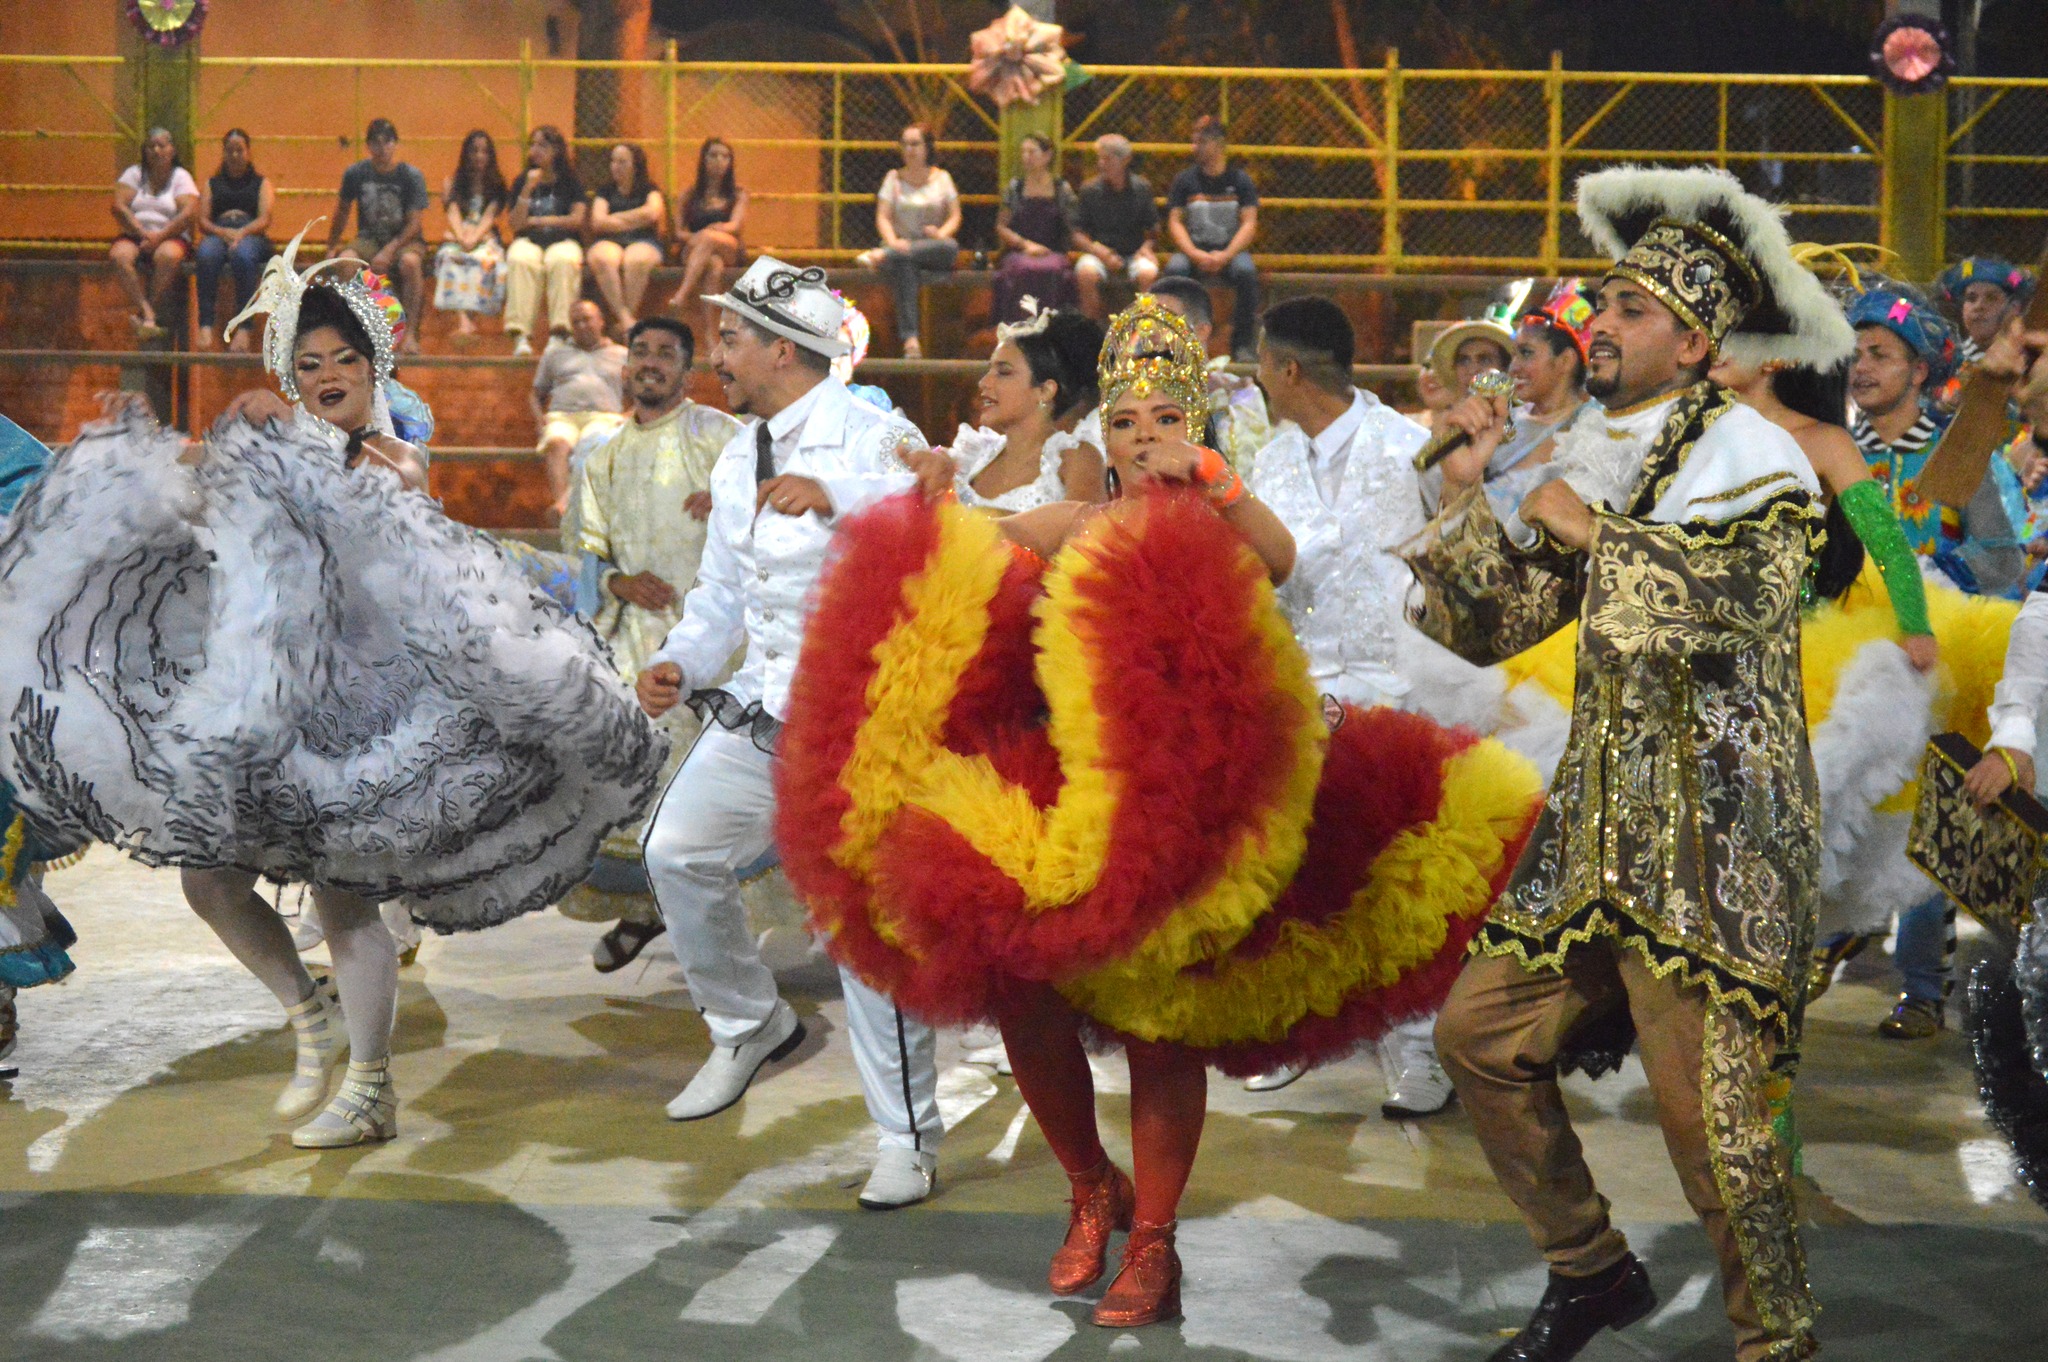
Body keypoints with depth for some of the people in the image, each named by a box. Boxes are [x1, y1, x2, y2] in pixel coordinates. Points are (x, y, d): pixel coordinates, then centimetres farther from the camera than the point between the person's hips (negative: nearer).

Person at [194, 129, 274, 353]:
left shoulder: (261, 183, 22)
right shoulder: (212, 183, 27)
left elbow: (264, 219, 6)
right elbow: (203, 222, 14)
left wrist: (241, 233, -14)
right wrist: (224, 232, -8)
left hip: (251, 235, -1)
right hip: (218, 233, 2)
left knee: (242, 255, -41)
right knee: (206, 255, -37)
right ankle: (206, 325, -46)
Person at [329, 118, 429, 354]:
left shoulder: (411, 176, -8)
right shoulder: (355, 174, -1)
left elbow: (414, 223, -11)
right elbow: (342, 211, 14)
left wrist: (389, 251, -24)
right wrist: (332, 247, 13)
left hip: (404, 239, -2)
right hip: (369, 238, 2)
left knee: (410, 261, -38)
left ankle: (411, 333, -30)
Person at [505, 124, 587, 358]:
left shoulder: (571, 182, 11)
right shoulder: (522, 182, 14)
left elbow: (577, 220, -1)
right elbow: (514, 225, 4)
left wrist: (537, 220, 1)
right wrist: (527, 190, -7)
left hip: (563, 241, -1)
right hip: (528, 241, 1)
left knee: (562, 262, -38)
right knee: (521, 261, -36)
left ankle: (560, 331, -47)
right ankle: (520, 335, -47)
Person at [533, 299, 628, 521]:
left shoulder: (622, 355, 25)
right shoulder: (555, 351, 30)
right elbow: (536, 393, 30)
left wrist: (628, 417, -1)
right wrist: (539, 418, 8)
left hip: (603, 417, -1)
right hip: (561, 416, 1)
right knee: (557, 444, -37)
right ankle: (560, 502, -57)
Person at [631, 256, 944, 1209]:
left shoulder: (872, 438, -12)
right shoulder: (739, 460, 14)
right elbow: (721, 593, 21)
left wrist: (836, 493, -44)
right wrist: (680, 664, 2)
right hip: (763, 706, 8)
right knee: (676, 851, 8)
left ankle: (908, 1141, 5)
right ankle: (749, 1025, 32)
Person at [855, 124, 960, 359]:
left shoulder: (942, 178, 13)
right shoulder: (894, 178, 13)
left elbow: (955, 216, 5)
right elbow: (883, 217, 2)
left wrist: (941, 233, -17)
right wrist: (893, 241, -19)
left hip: (934, 249, 1)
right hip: (903, 247, -1)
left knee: (950, 247, -37)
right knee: (904, 266, -39)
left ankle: (881, 255, -40)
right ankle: (910, 338, -50)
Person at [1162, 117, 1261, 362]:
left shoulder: (1240, 179, 5)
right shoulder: (1184, 180, 7)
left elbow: (1249, 224, -3)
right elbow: (1175, 223, 0)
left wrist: (1225, 256, -19)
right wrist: (1196, 255, -18)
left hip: (1231, 250, -1)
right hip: (1193, 249, 1)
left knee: (1246, 271, -33)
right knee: (1175, 268, -32)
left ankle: (1243, 342, -21)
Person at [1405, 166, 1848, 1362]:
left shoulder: (1753, 455, -6)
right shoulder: (1594, 463, 14)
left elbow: (1722, 603, -24)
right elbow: (1484, 626, 13)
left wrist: (1593, 529, -12)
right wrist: (1469, 495, 0)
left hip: (1714, 827, -7)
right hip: (1601, 823, 7)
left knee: (1706, 1105, -10)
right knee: (1482, 1033, 8)